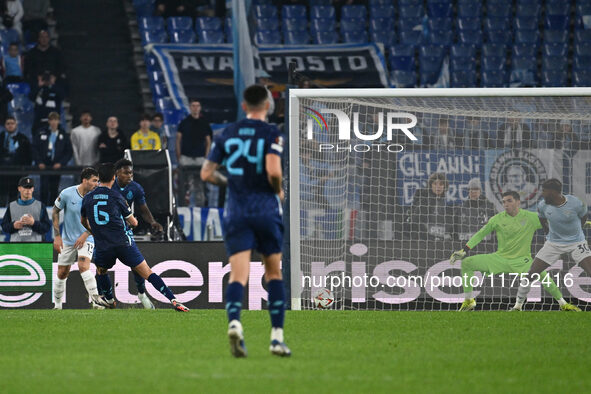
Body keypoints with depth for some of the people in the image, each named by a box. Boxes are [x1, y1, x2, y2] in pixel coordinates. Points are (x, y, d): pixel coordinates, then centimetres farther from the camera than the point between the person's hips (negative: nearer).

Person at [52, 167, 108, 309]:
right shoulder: (67, 194, -11)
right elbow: (55, 212, 2)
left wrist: (85, 235, -12)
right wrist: (57, 236, -3)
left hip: (86, 239, -1)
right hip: (68, 240, 1)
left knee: (83, 266, -25)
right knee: (62, 273, 5)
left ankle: (96, 300, -26)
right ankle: (57, 305, 22)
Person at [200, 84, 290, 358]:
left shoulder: (227, 134, 8)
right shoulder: (272, 134, -4)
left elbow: (206, 173, 7)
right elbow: (273, 170, -18)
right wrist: (278, 191, 2)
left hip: (236, 212, 2)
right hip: (266, 209, -2)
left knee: (238, 275, -6)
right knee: (274, 273, 12)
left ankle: (234, 322, -34)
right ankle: (277, 337, 7)